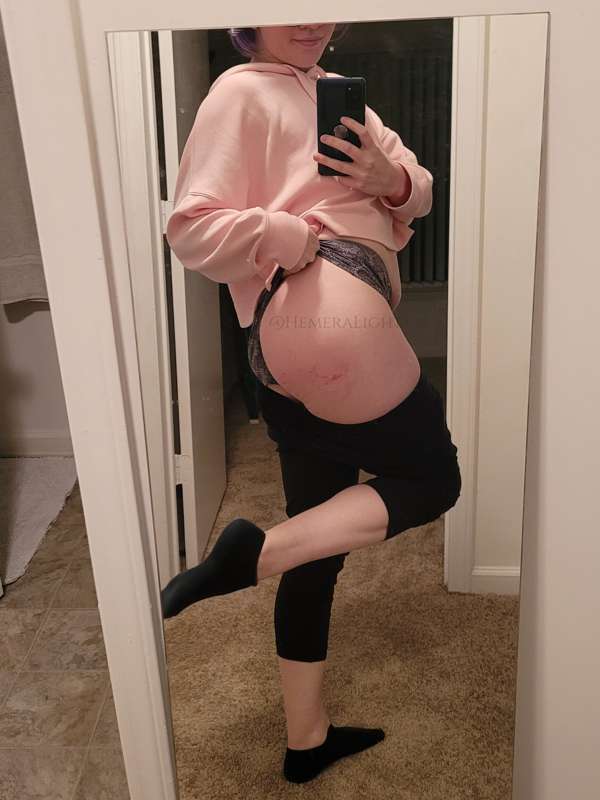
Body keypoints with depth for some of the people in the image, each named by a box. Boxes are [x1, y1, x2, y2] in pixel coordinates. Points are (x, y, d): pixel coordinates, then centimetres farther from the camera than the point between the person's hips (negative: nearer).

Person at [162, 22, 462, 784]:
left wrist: (392, 179, -2)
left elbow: (417, 192, 20)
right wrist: (302, 241, -14)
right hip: (324, 315, -9)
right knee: (431, 479, 1)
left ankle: (306, 739, 27)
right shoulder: (242, 93, 2)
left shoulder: (336, 92, 27)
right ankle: (254, 550, -8)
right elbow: (192, 229, -7)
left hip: (289, 356, 9)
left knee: (319, 547, 13)